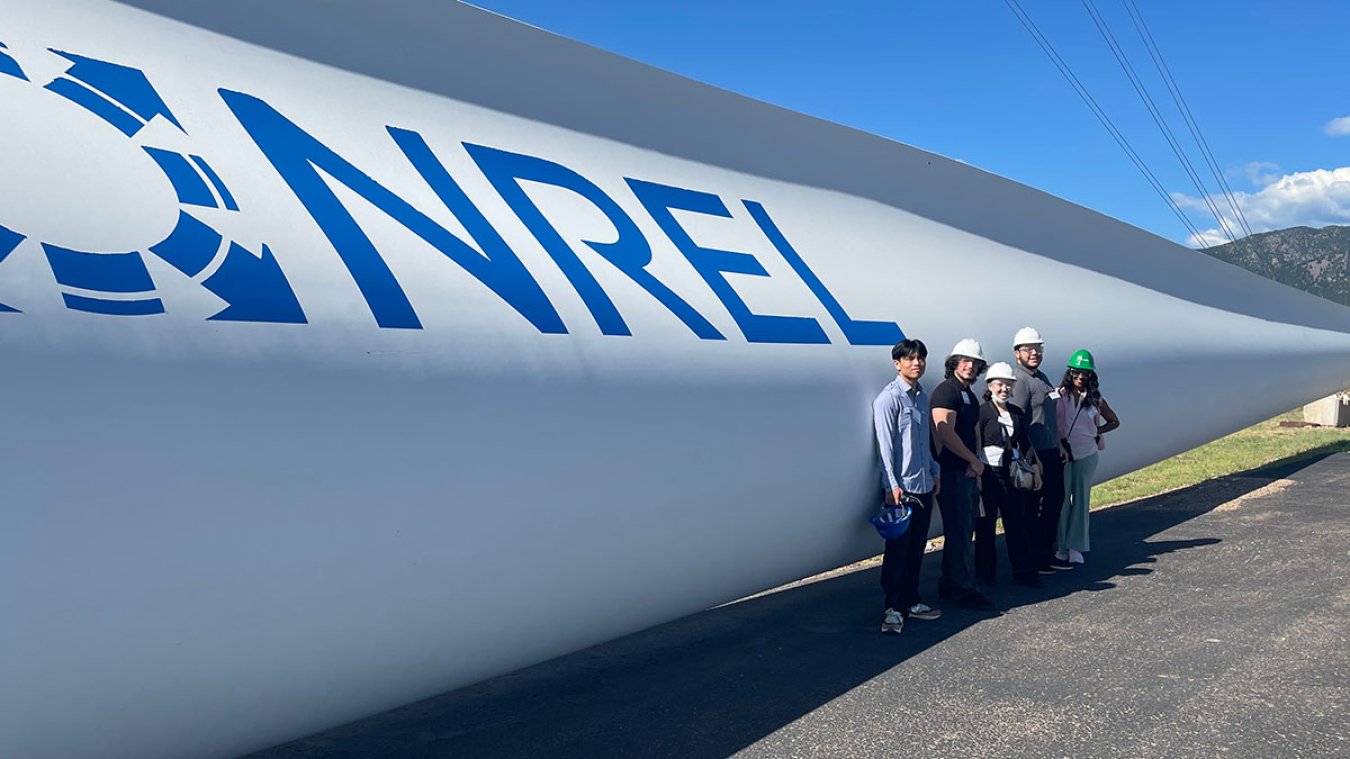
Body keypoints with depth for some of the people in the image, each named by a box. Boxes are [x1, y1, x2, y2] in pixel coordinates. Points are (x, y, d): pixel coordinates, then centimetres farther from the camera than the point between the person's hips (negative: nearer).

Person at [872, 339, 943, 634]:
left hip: (923, 485, 8)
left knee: (917, 547, 13)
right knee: (897, 549, -6)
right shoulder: (889, 398, -9)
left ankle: (911, 601, 23)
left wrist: (934, 472, 20)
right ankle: (893, 608, 0)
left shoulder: (922, 397, 15)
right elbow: (885, 444, -14)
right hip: (901, 487, -8)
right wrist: (892, 485, -18)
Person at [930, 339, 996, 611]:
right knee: (958, 533, -4)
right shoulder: (946, 392, -12)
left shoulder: (970, 395, 18)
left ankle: (949, 586, 24)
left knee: (963, 532, 14)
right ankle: (963, 589, 4)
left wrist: (974, 464, 5)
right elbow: (946, 434, -21)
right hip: (951, 473, -10)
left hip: (967, 472, 10)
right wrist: (975, 461, -12)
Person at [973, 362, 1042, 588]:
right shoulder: (982, 412, -7)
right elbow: (974, 446, -12)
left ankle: (1024, 572, 15)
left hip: (1011, 473, 5)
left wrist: (1032, 465, 7)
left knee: (1017, 522, 8)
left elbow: (1025, 442, 18)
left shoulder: (1017, 413, 12)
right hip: (989, 473, -5)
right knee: (986, 524, 4)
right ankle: (985, 574, 13)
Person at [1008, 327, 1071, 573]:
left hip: (1051, 453, 10)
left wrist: (1059, 446, 21)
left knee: (1055, 500, 15)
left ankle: (1047, 554, 26)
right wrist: (1032, 458, -21)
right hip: (1034, 454, -10)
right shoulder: (1020, 380, -14)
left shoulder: (1042, 377, 16)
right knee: (1031, 508, -1)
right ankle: (1032, 561, 10)